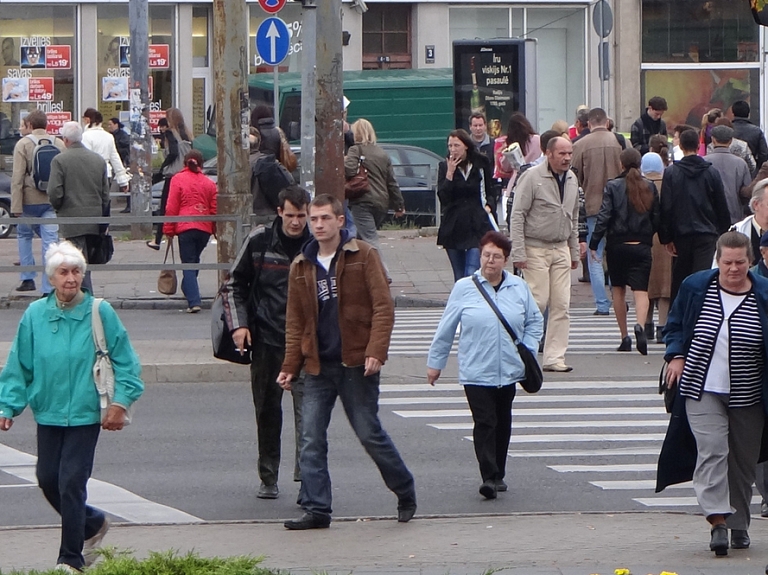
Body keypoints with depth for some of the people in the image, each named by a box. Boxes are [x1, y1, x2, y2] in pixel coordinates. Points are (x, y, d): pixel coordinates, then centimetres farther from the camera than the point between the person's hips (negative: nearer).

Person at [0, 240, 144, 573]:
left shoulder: (100, 313, -6)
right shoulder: (35, 315, 0)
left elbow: (124, 361, -1)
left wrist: (120, 403, -8)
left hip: (85, 413, -4)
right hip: (48, 412, 4)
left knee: (71, 483, -6)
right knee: (48, 480, 10)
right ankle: (93, 524, 35)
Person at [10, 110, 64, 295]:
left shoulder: (23, 144, -6)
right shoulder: (59, 144, 6)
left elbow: (18, 177, -10)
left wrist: (16, 206, -10)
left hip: (30, 200, -2)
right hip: (52, 201, 2)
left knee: (24, 234, 19)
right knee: (50, 240, 1)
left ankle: (28, 278, 17)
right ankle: (48, 288, -3)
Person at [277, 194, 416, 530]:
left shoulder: (363, 256, -3)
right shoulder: (301, 266, 10)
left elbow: (383, 306, -7)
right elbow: (294, 321, 15)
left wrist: (376, 352, -18)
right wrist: (290, 366, 6)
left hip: (356, 363, -4)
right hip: (318, 366, 4)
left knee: (370, 433, 0)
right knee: (311, 439, -2)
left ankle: (405, 493, 19)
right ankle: (316, 510, 2)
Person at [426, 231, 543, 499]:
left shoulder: (519, 288, 4)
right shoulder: (464, 288, -2)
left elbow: (535, 321, 16)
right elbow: (446, 329, 4)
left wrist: (528, 350, 3)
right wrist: (435, 362, 8)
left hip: (508, 372, 3)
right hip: (476, 373, -3)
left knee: (503, 424, 13)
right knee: (485, 424, -12)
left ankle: (498, 475, 25)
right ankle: (489, 477, -17)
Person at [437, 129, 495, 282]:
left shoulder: (480, 165, 3)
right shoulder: (444, 166, 1)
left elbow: (492, 190, 19)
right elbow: (443, 197, -10)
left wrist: (489, 205, 2)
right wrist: (450, 173, -17)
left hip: (477, 226, -2)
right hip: (453, 227, 2)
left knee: (472, 274, -15)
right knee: (459, 277, 8)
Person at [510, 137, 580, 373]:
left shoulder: (572, 179, 10)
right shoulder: (532, 177, -11)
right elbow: (517, 215, -12)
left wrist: (574, 251, 17)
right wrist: (518, 253, -16)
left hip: (561, 249, 6)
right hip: (535, 248, -6)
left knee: (561, 305, 0)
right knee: (537, 301, -10)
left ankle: (554, 358, 4)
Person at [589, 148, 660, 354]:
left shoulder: (613, 186, -6)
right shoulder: (649, 187, 2)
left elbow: (604, 217, -10)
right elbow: (657, 218, 5)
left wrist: (594, 243, -4)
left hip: (617, 245, -1)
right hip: (642, 245, 1)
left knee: (618, 290, 13)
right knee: (640, 290, -5)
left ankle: (624, 337, 14)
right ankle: (640, 326, -32)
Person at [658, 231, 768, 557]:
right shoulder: (694, 287, -1)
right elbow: (675, 325, 12)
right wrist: (676, 356, -3)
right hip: (703, 390, 0)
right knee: (711, 449, -16)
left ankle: (739, 524, 22)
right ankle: (718, 520, -23)